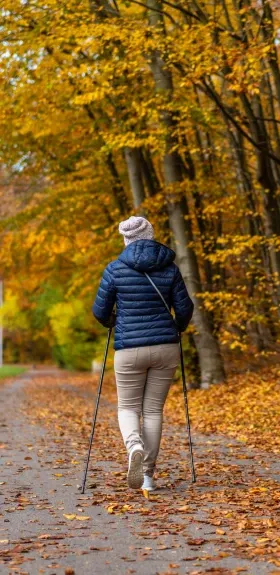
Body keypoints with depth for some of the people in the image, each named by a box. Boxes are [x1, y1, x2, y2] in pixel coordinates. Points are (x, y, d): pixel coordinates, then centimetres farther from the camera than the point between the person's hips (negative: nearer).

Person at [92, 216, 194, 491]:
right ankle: (148, 475, 8)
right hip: (165, 347, 2)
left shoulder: (115, 269, -4)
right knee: (153, 410, 11)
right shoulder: (170, 268, 0)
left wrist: (110, 322, 24)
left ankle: (134, 447, -20)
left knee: (128, 408, 12)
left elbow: (100, 310, 1)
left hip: (129, 350, -2)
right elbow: (184, 308, 3)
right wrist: (178, 328, 25)